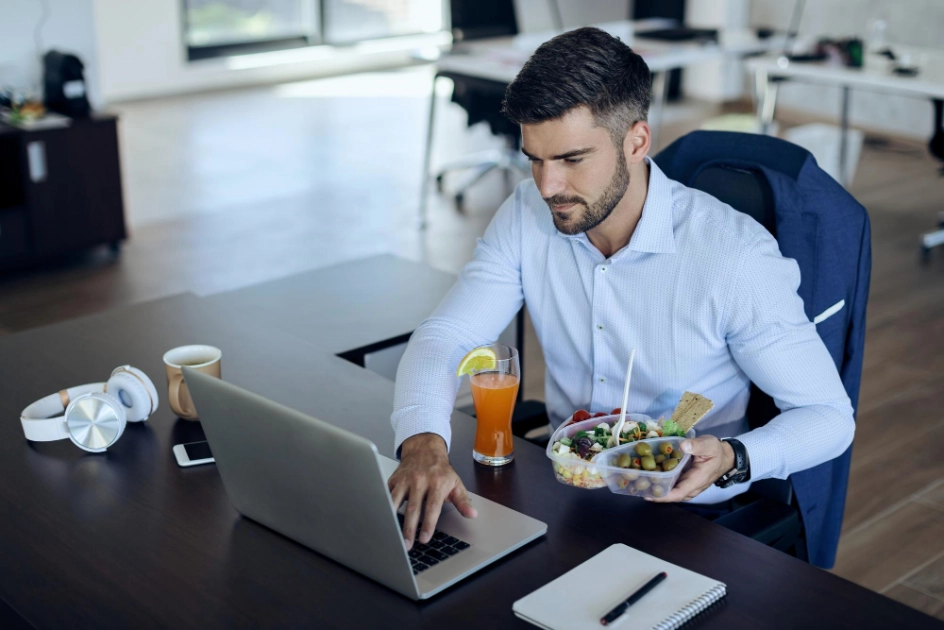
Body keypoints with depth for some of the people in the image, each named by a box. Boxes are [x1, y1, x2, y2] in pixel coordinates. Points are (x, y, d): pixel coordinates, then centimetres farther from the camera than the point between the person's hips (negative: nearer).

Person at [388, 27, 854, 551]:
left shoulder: (735, 255, -20)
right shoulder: (528, 217, -6)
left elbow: (828, 416, -12)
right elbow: (441, 339, -8)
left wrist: (735, 459, -32)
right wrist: (423, 443, -29)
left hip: (687, 513, -3)